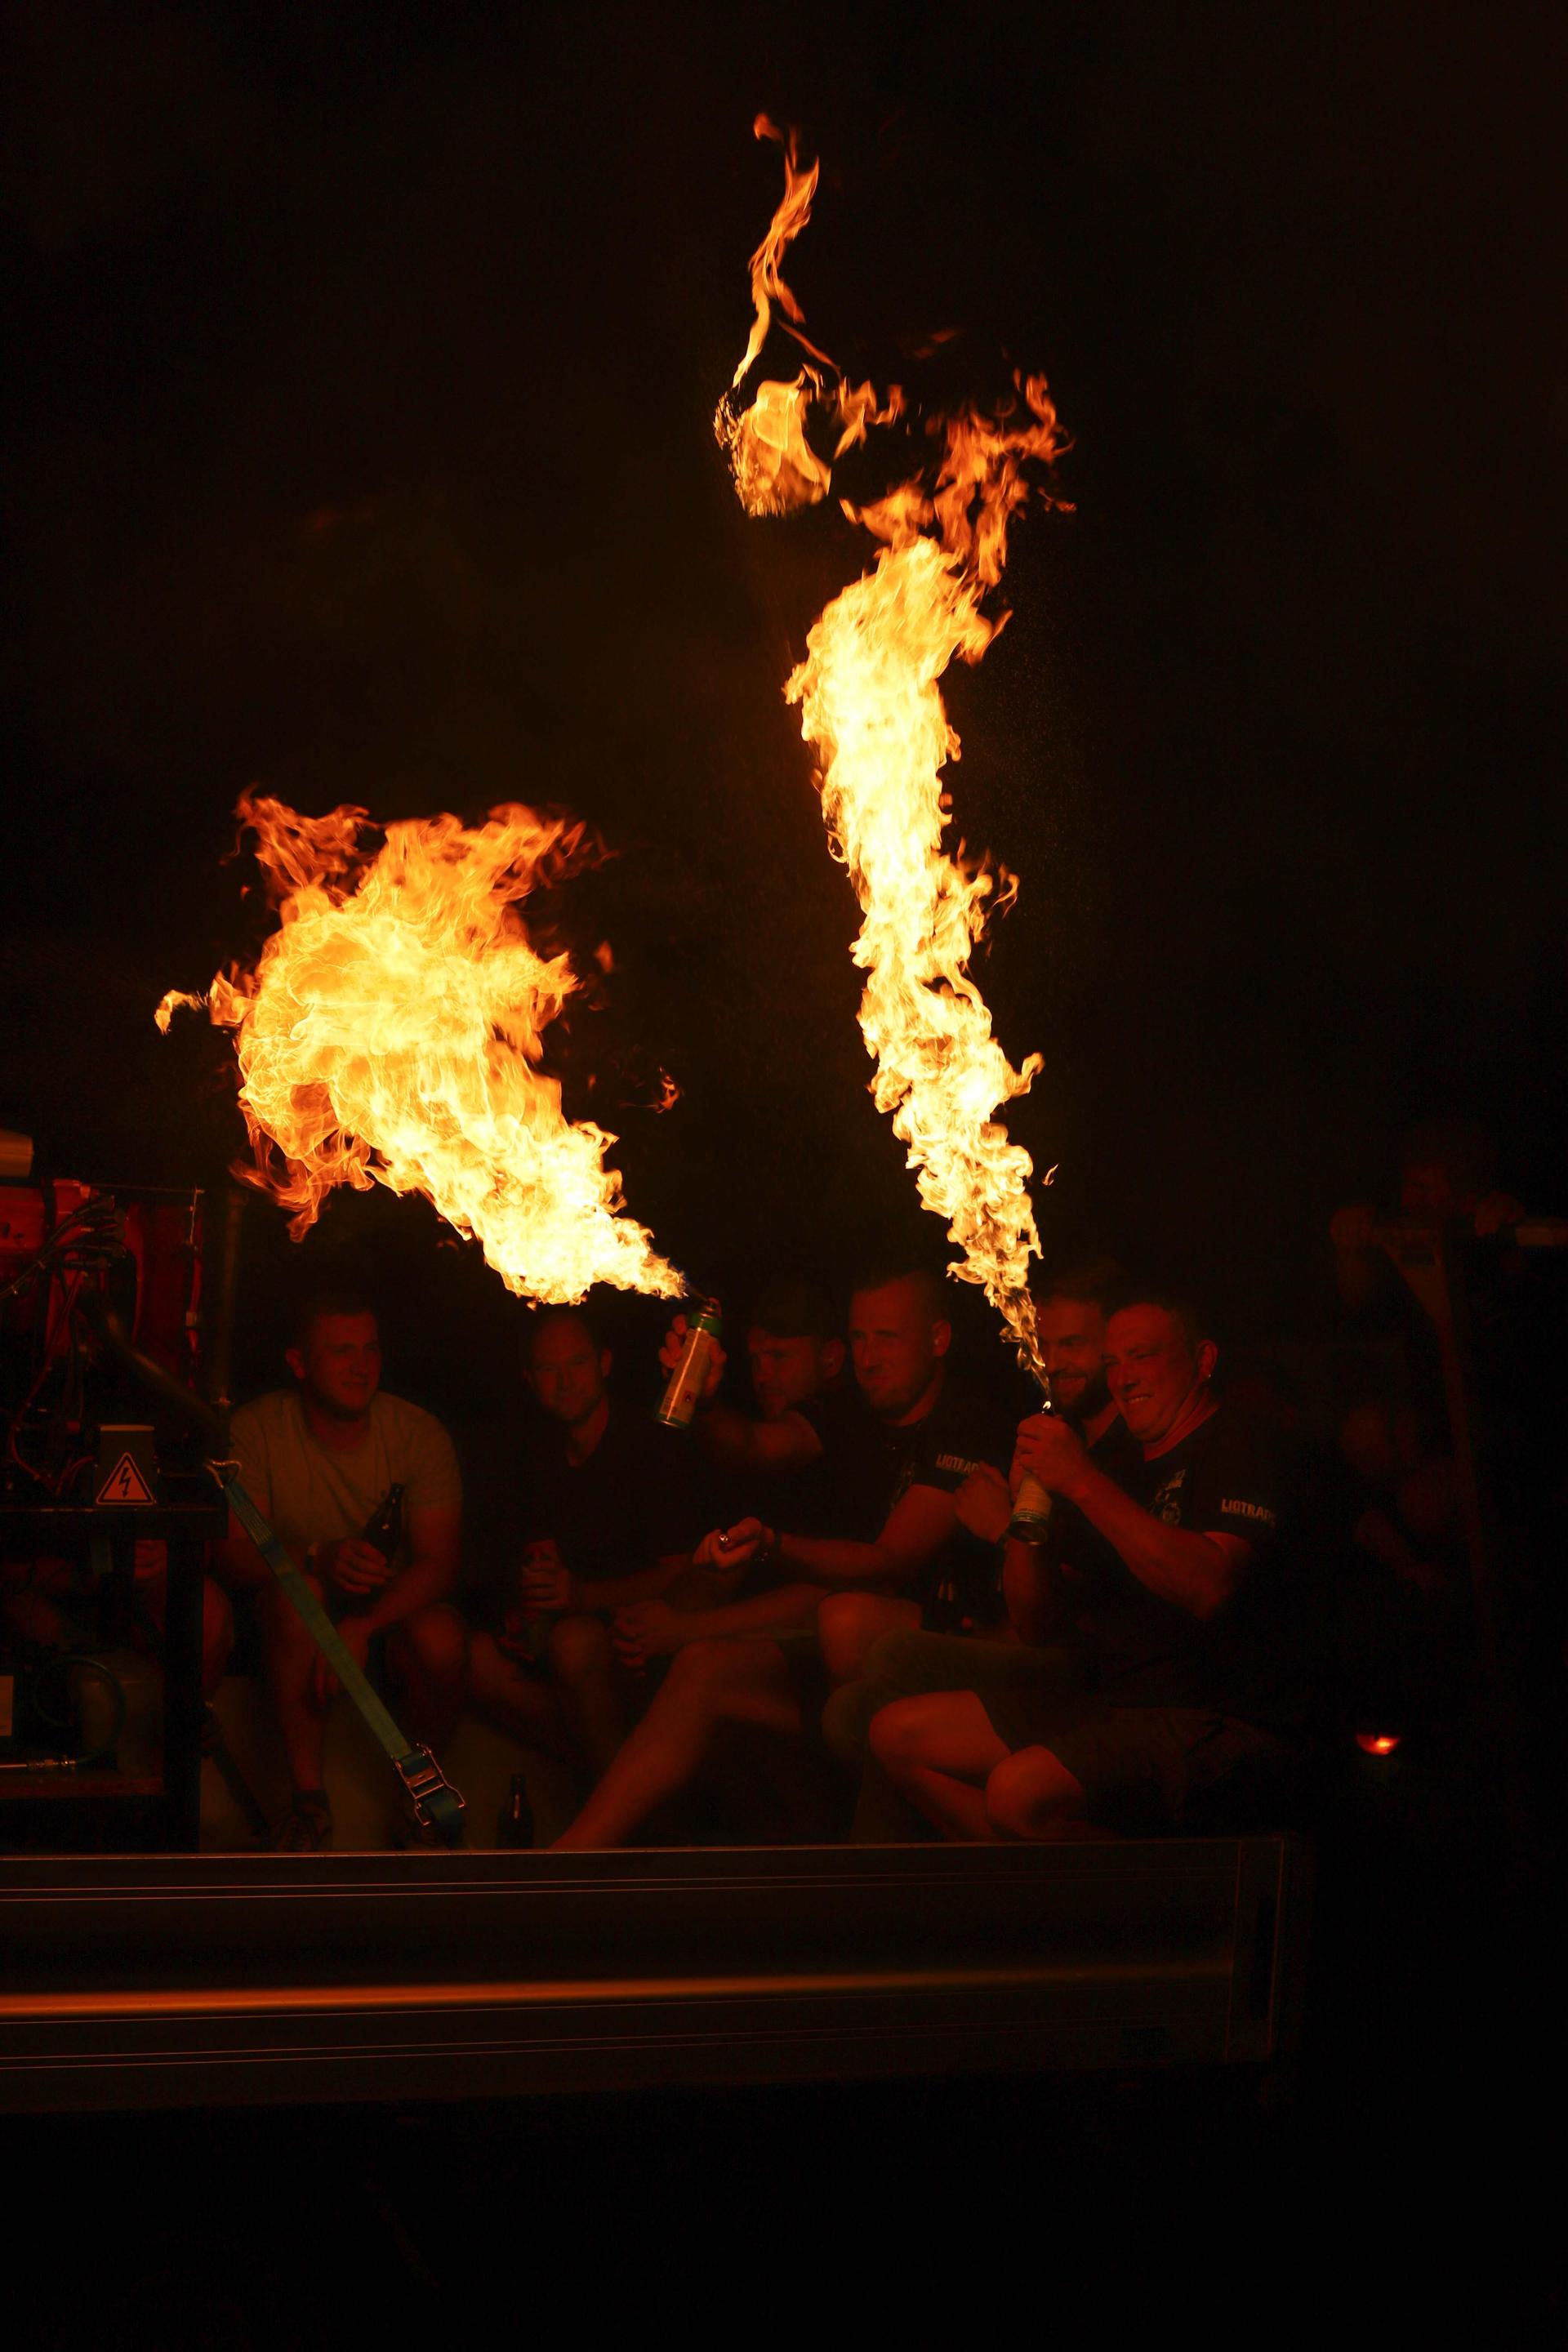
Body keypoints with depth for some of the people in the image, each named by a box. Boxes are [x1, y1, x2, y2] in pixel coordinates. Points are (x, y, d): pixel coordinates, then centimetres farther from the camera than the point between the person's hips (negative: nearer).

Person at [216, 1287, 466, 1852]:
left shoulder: (419, 1434, -9)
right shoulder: (257, 1429, -10)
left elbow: (438, 1563, -13)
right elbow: (234, 1555, -16)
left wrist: (362, 1626, -30)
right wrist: (318, 1559, -36)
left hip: (394, 1612, 1)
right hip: (297, 1627, 0)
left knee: (441, 1638, -32)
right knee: (296, 1591, -34)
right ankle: (308, 1796, -24)